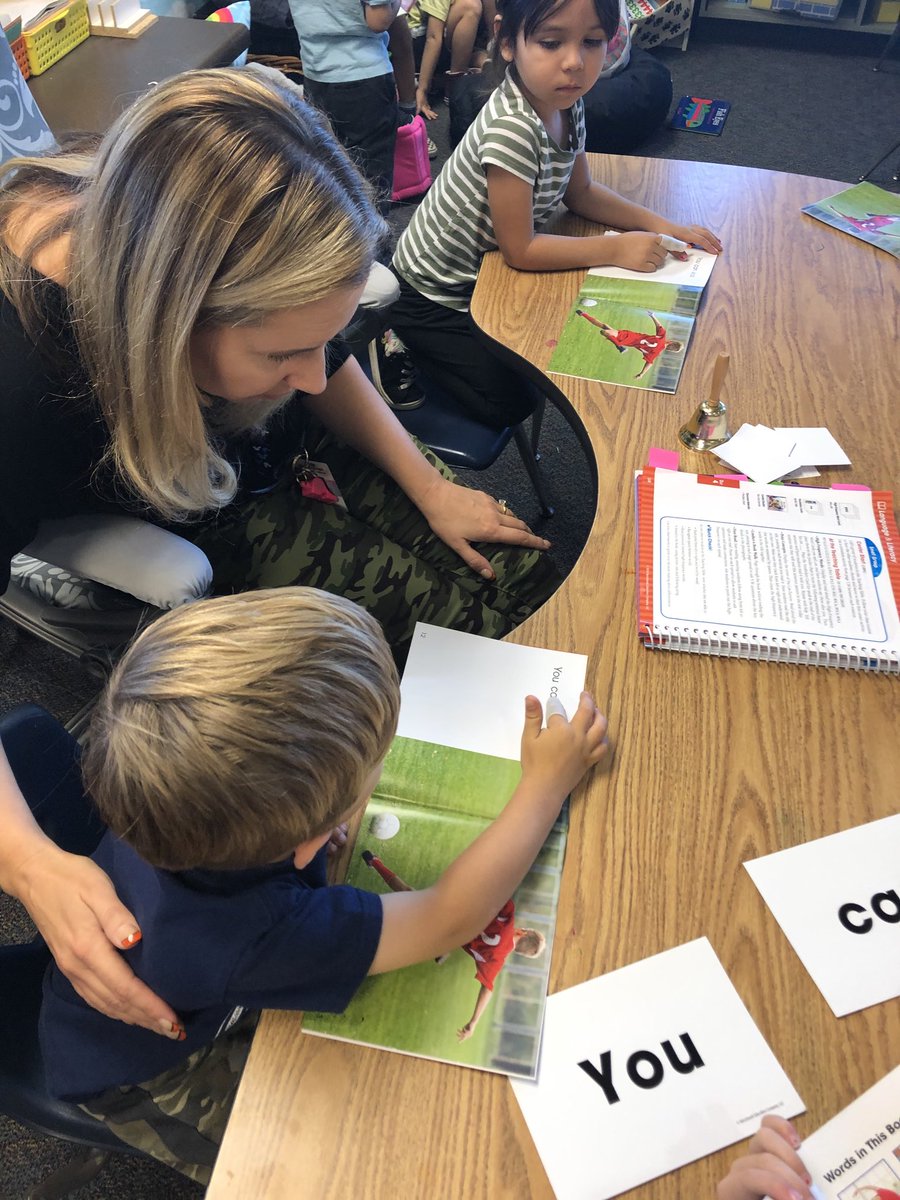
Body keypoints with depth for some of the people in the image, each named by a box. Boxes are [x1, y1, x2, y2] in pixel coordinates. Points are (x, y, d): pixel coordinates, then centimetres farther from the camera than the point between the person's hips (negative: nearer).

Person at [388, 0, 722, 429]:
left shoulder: (566, 104, -7)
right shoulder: (512, 129, -33)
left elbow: (580, 192, 8)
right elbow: (520, 251, -27)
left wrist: (658, 224, -3)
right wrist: (617, 250, -21)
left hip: (484, 272, 8)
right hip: (433, 296, -8)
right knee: (508, 403, -5)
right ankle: (403, 351, 12)